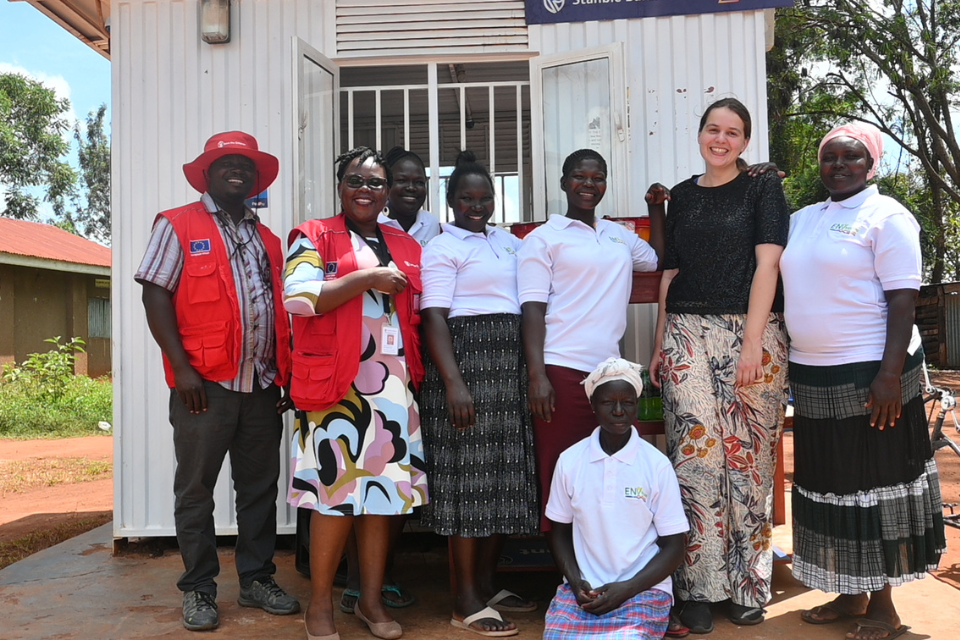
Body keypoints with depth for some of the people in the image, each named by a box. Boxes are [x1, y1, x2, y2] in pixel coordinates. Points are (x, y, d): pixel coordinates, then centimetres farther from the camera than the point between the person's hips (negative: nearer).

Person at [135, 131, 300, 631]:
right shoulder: (178, 226, 2)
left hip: (263, 384, 5)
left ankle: (257, 579, 23)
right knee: (196, 489, 4)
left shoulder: (267, 239, 18)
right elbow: (155, 296, -6)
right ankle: (198, 589, 17)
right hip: (205, 383, -5)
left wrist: (288, 376, 12)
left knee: (260, 487, 10)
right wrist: (181, 367, -14)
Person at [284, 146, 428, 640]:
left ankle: (371, 600, 22)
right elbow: (298, 297, -13)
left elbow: (419, 313, 22)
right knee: (337, 493, -3)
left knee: (382, 490, 8)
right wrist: (367, 278, -14)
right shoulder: (315, 237, 2)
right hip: (335, 384, -5)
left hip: (392, 384, 5)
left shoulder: (406, 247, 17)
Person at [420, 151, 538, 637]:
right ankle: (466, 601, 4)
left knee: (504, 474, 10)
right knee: (469, 475, -4)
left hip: (512, 364, 7)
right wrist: (452, 382, -20)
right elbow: (434, 319, -11)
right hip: (467, 359, -7)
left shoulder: (509, 242, 18)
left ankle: (488, 582, 22)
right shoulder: (442, 247, -3)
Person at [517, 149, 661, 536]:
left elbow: (660, 260, 32)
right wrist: (536, 375, -14)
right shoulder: (544, 238, 3)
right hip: (561, 372, -5)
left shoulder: (620, 236, 19)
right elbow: (532, 310, -5)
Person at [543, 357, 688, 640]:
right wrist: (576, 581, -6)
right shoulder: (570, 460, 0)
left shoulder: (658, 465, -6)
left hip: (643, 589, -1)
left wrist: (627, 588, -12)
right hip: (582, 589, 2)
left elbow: (674, 545, -1)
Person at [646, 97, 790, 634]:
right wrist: (660, 344, 12)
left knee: (749, 457, -2)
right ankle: (699, 586, 3)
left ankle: (748, 585, 13)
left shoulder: (764, 188, 6)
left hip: (753, 332, -2)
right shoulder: (682, 196, 16)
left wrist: (752, 341, -13)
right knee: (696, 453, -6)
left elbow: (766, 264, -4)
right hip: (688, 332, 2)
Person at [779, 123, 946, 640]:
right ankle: (849, 595, 27)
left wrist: (891, 373, -20)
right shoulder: (802, 219, 14)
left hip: (869, 373, -6)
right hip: (813, 375, 7)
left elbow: (903, 300, -12)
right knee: (830, 483, 12)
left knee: (874, 483, 2)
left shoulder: (886, 216, -6)